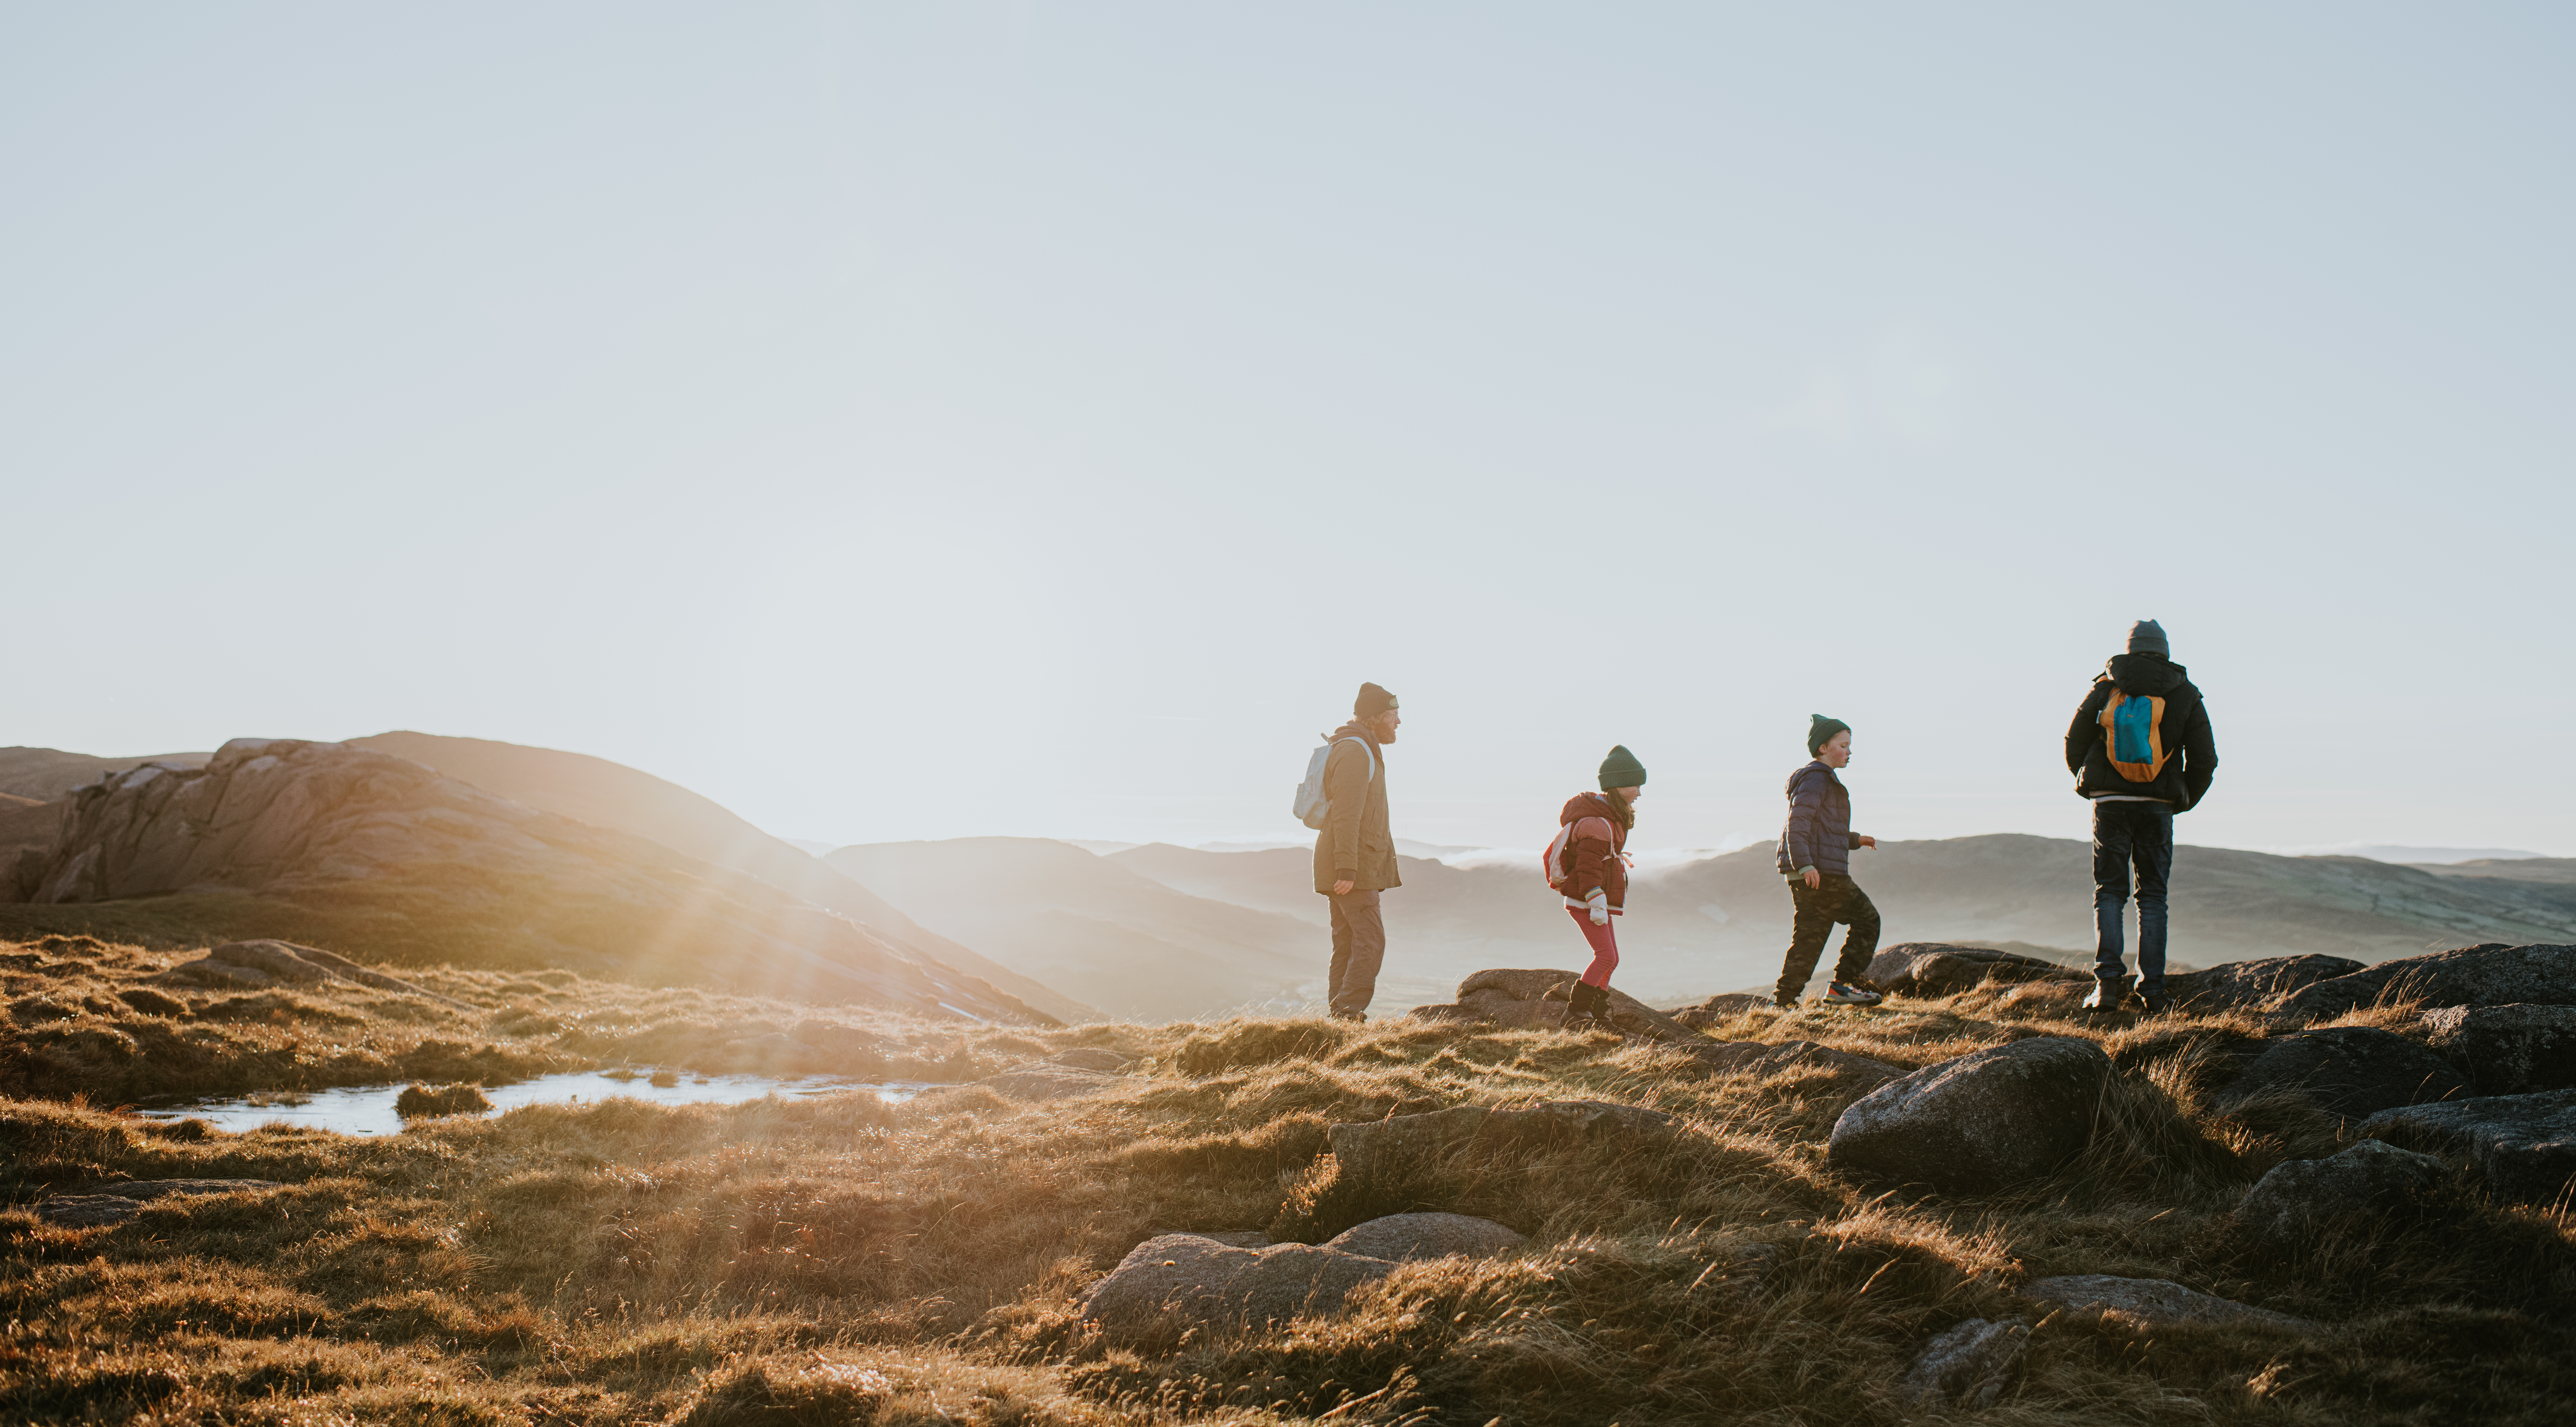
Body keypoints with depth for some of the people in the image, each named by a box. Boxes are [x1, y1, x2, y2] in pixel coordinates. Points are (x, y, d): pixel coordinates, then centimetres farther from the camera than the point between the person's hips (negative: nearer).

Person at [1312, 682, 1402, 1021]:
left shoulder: (1364, 751, 20)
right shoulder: (1354, 753, -14)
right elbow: (1345, 817, -21)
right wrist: (1347, 870, -24)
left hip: (1352, 869, 11)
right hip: (1353, 868, -11)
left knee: (1347, 943, 10)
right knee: (1371, 941, -13)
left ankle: (1340, 1016, 11)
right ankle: (1350, 1012, -16)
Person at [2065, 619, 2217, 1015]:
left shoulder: (2105, 689, 1)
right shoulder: (2186, 696, 2)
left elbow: (2075, 743, 5)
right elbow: (2204, 759, 2)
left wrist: (2089, 785, 22)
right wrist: (2185, 801, 18)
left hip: (2110, 803, 0)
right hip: (2158, 807, 0)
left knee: (2109, 893, 8)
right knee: (2152, 896, 10)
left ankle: (2109, 980, -7)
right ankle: (2152, 990, 5)